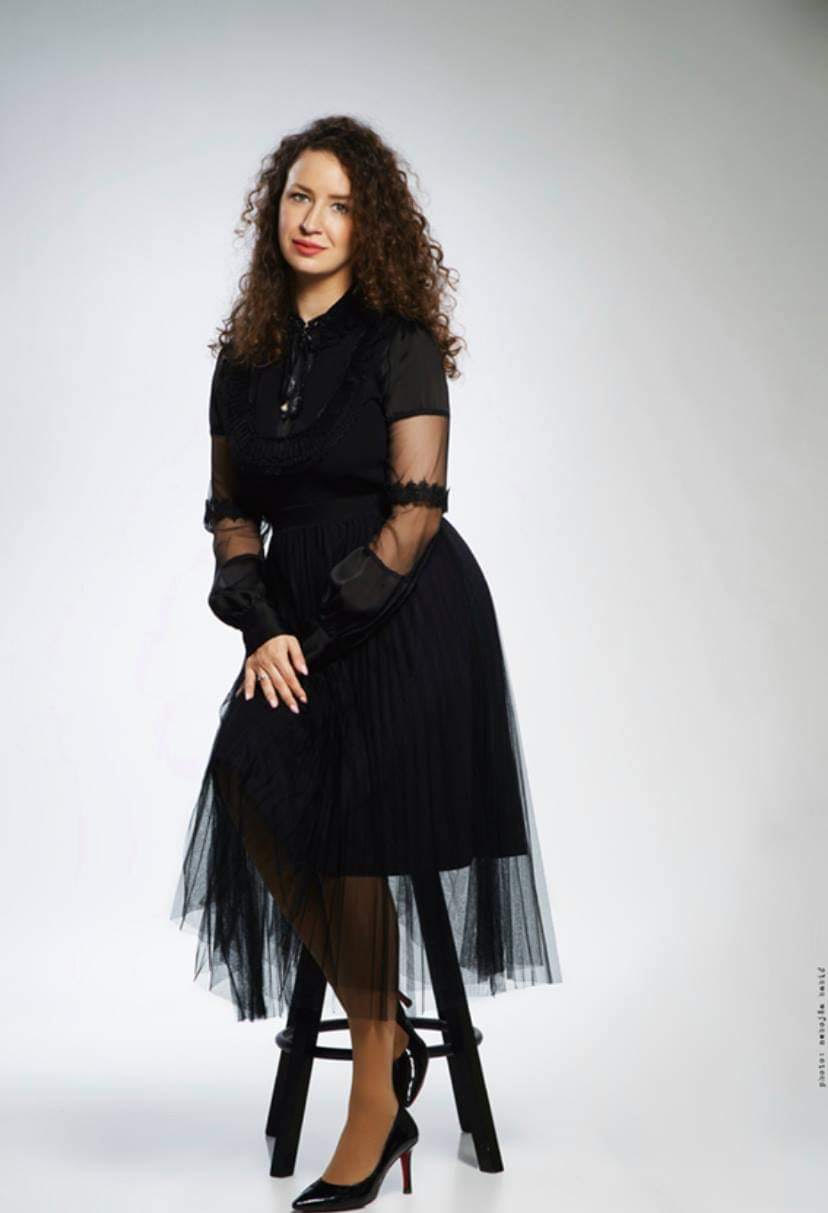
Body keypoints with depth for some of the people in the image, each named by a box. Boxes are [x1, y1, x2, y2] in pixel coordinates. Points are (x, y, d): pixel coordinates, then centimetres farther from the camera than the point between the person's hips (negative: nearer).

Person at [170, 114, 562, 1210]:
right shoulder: (247, 357, 12)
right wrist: (261, 625, -5)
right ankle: (389, 1038, 7)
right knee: (255, 807, -11)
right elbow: (230, 508, 11)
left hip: (405, 618, -5)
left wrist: (323, 630, -13)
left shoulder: (402, 345, -4)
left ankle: (375, 1109, 8)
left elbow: (416, 511, -10)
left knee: (353, 848, -8)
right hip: (295, 619, 5)